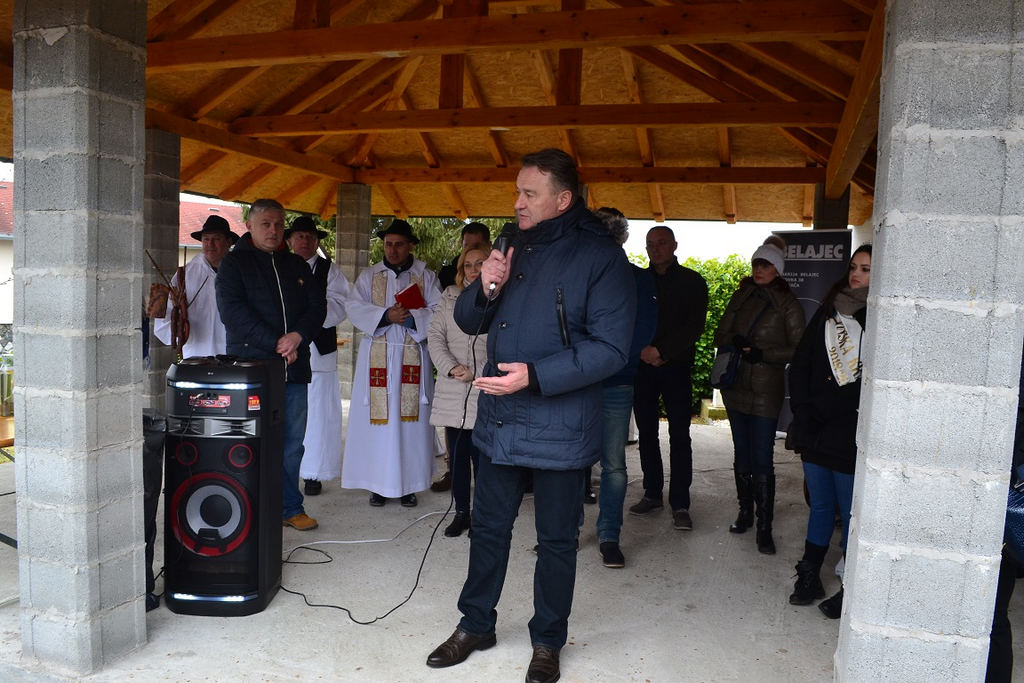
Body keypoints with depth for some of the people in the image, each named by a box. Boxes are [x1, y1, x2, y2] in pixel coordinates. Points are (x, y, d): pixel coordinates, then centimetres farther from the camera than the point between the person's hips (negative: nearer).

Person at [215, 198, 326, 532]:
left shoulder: (296, 265, 17)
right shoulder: (234, 263, 4)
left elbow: (318, 305, 9)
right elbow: (232, 311, -9)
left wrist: (298, 335, -11)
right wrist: (276, 344, -15)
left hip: (294, 369, 4)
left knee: (292, 442, 8)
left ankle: (290, 507, 19)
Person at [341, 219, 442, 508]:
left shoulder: (426, 277, 8)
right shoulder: (368, 276, 11)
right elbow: (354, 308, -1)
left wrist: (410, 317, -17)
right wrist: (386, 316, -15)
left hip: (413, 356, -1)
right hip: (376, 356, 1)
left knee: (410, 417, 0)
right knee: (377, 418, 0)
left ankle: (408, 483, 9)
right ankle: (378, 483, 8)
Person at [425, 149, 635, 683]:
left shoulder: (601, 257, -12)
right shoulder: (514, 246, 8)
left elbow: (611, 347, -18)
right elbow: (468, 321, 11)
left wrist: (535, 375, -24)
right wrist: (486, 289, -11)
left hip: (558, 428, -5)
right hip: (499, 419, 6)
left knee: (556, 539, 12)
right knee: (488, 527, 18)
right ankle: (475, 625, 38)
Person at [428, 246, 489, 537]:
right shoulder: (449, 298, 12)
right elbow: (435, 336, 6)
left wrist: (477, 373, -8)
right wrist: (451, 367, -7)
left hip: (485, 391, -3)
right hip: (452, 391, 4)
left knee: (481, 455, -2)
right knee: (457, 455, 9)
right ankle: (461, 512, 22)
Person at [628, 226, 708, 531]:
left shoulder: (692, 282, 3)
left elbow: (695, 327, -6)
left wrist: (661, 351, -14)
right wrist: (642, 350, -8)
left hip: (676, 367, -3)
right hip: (642, 366, 3)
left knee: (679, 435, -4)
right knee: (646, 432, 8)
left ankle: (680, 504, 1)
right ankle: (652, 493, 19)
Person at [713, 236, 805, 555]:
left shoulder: (788, 305, -4)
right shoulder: (742, 296, 10)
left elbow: (798, 349, -4)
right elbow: (720, 335, 10)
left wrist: (762, 353, -15)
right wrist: (736, 342, -11)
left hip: (766, 391, -5)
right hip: (736, 387, 5)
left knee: (762, 460, -5)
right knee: (742, 454, 14)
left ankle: (764, 528, 3)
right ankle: (745, 512, 28)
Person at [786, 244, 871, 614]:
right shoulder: (828, 311, 9)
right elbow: (800, 365, 9)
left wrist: (830, 411, -11)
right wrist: (804, 415, 1)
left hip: (852, 440, -4)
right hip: (815, 432, 5)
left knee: (852, 514, 6)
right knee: (820, 506, 15)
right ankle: (809, 578, 26)